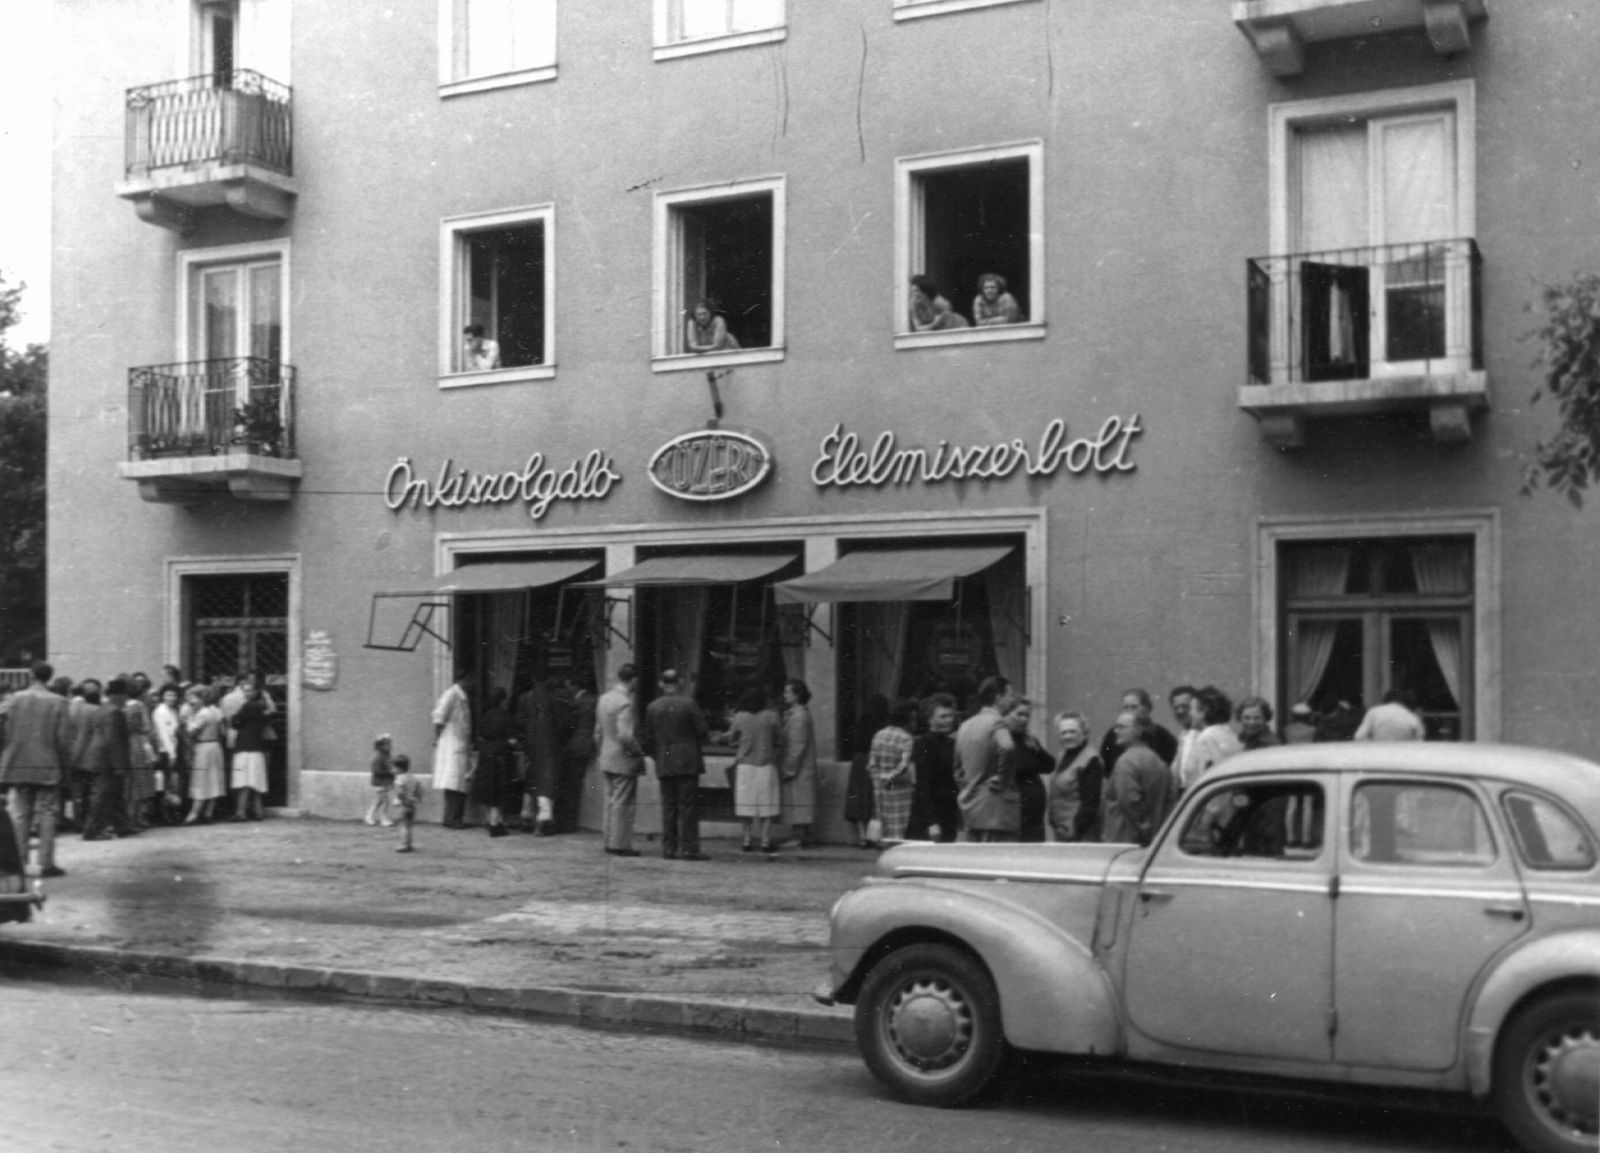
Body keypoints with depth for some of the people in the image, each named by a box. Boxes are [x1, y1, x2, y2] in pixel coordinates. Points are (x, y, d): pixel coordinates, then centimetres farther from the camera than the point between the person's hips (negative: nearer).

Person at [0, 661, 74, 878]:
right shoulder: (58, 702, -6)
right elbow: (64, 739, -7)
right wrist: (66, 766, 1)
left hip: (18, 767, 2)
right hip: (48, 767, -2)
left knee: (20, 815, 10)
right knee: (47, 815, 3)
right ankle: (46, 863, 1)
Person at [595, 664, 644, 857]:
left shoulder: (603, 700, 6)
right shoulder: (625, 703, -20)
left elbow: (598, 732, 12)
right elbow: (625, 736, -26)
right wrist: (638, 751, -12)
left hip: (606, 760, 8)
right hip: (624, 761, -8)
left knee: (611, 801, 15)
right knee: (623, 803, -1)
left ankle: (610, 841, 21)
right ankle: (620, 844, 3)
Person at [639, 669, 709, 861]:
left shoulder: (653, 707, 4)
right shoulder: (688, 704, -7)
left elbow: (649, 739, 8)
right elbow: (702, 731, -6)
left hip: (664, 764, 4)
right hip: (687, 762, -4)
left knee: (668, 806, 8)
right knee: (688, 806, -2)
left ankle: (669, 848, 9)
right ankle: (688, 848, -5)